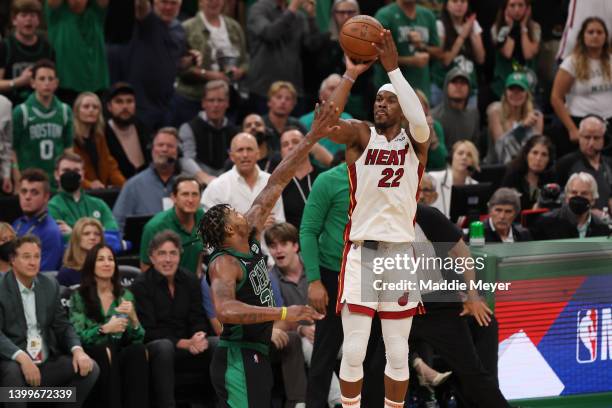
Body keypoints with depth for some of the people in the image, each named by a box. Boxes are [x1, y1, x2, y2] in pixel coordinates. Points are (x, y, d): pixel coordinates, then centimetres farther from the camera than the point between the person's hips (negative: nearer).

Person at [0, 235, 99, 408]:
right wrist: (22, 358, -32)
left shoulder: (50, 285, 10)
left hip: (47, 363, 5)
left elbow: (62, 325, 12)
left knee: (90, 368, -13)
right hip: (14, 361, -5)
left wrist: (77, 350, -9)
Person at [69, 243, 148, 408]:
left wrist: (133, 318, -13)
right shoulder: (79, 296, 6)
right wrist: (104, 329, -22)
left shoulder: (125, 295, 15)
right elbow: (76, 336, -5)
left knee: (138, 350, -32)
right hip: (92, 356, -3)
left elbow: (138, 338, 8)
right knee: (106, 353, -37)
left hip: (121, 353, 3)